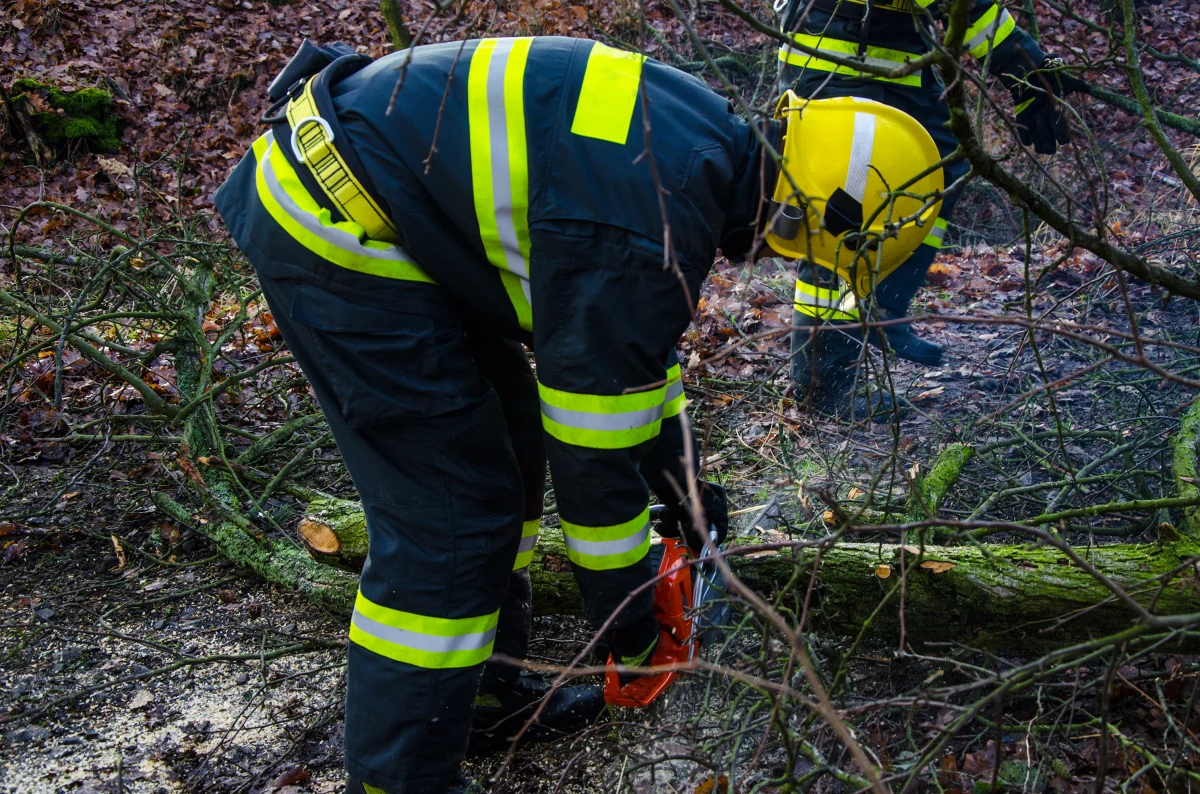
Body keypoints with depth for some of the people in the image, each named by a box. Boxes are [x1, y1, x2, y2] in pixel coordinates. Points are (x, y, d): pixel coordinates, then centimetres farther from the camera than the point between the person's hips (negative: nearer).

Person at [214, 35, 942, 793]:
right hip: (334, 227, -10)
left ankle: (486, 685, 33)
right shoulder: (654, 227, -27)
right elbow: (594, 439, -18)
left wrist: (680, 481, 23)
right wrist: (627, 619, -4)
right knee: (450, 512, -8)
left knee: (510, 449, 17)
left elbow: (634, 340, 18)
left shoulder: (705, 139, 4)